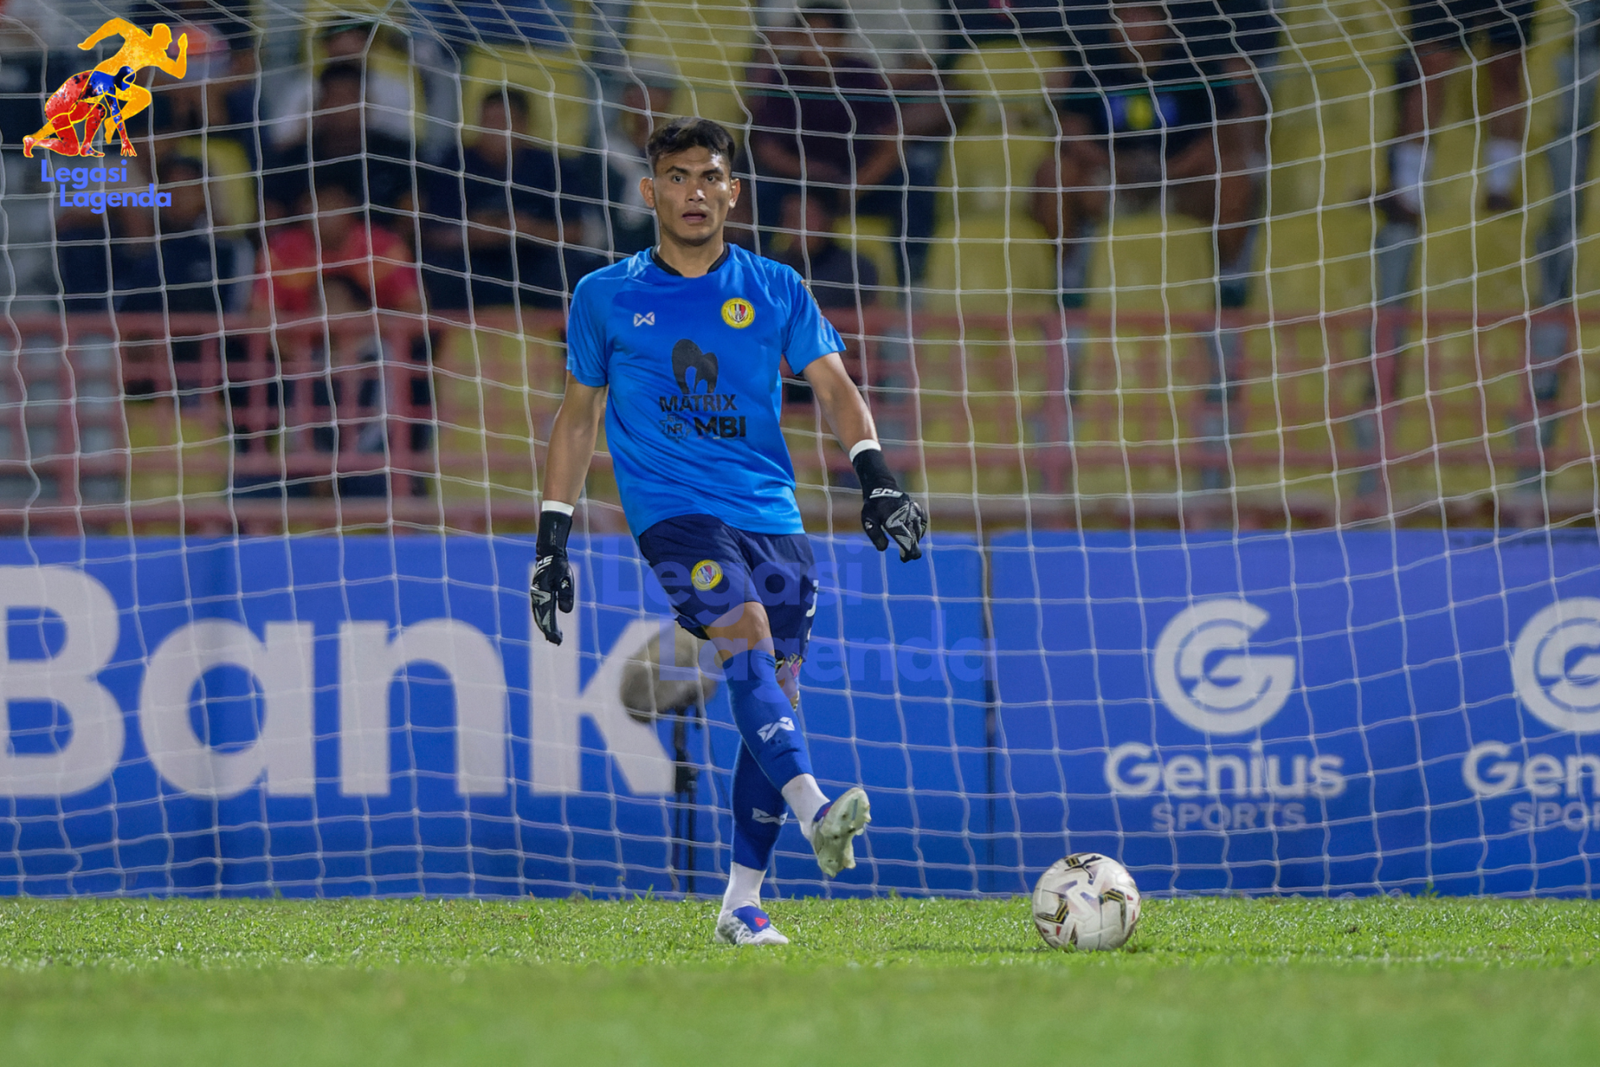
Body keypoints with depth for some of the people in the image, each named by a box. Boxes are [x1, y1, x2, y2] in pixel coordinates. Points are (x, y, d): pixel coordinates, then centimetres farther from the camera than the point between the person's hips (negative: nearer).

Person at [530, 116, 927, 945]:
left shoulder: (776, 291, 11)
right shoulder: (605, 299, 8)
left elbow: (833, 387, 6)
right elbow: (578, 418, 15)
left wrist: (875, 477, -11)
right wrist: (551, 541, 11)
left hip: (772, 516, 3)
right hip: (673, 510, -3)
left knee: (772, 700, -1)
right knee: (747, 638, -29)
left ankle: (741, 906, 6)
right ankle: (815, 813, -46)